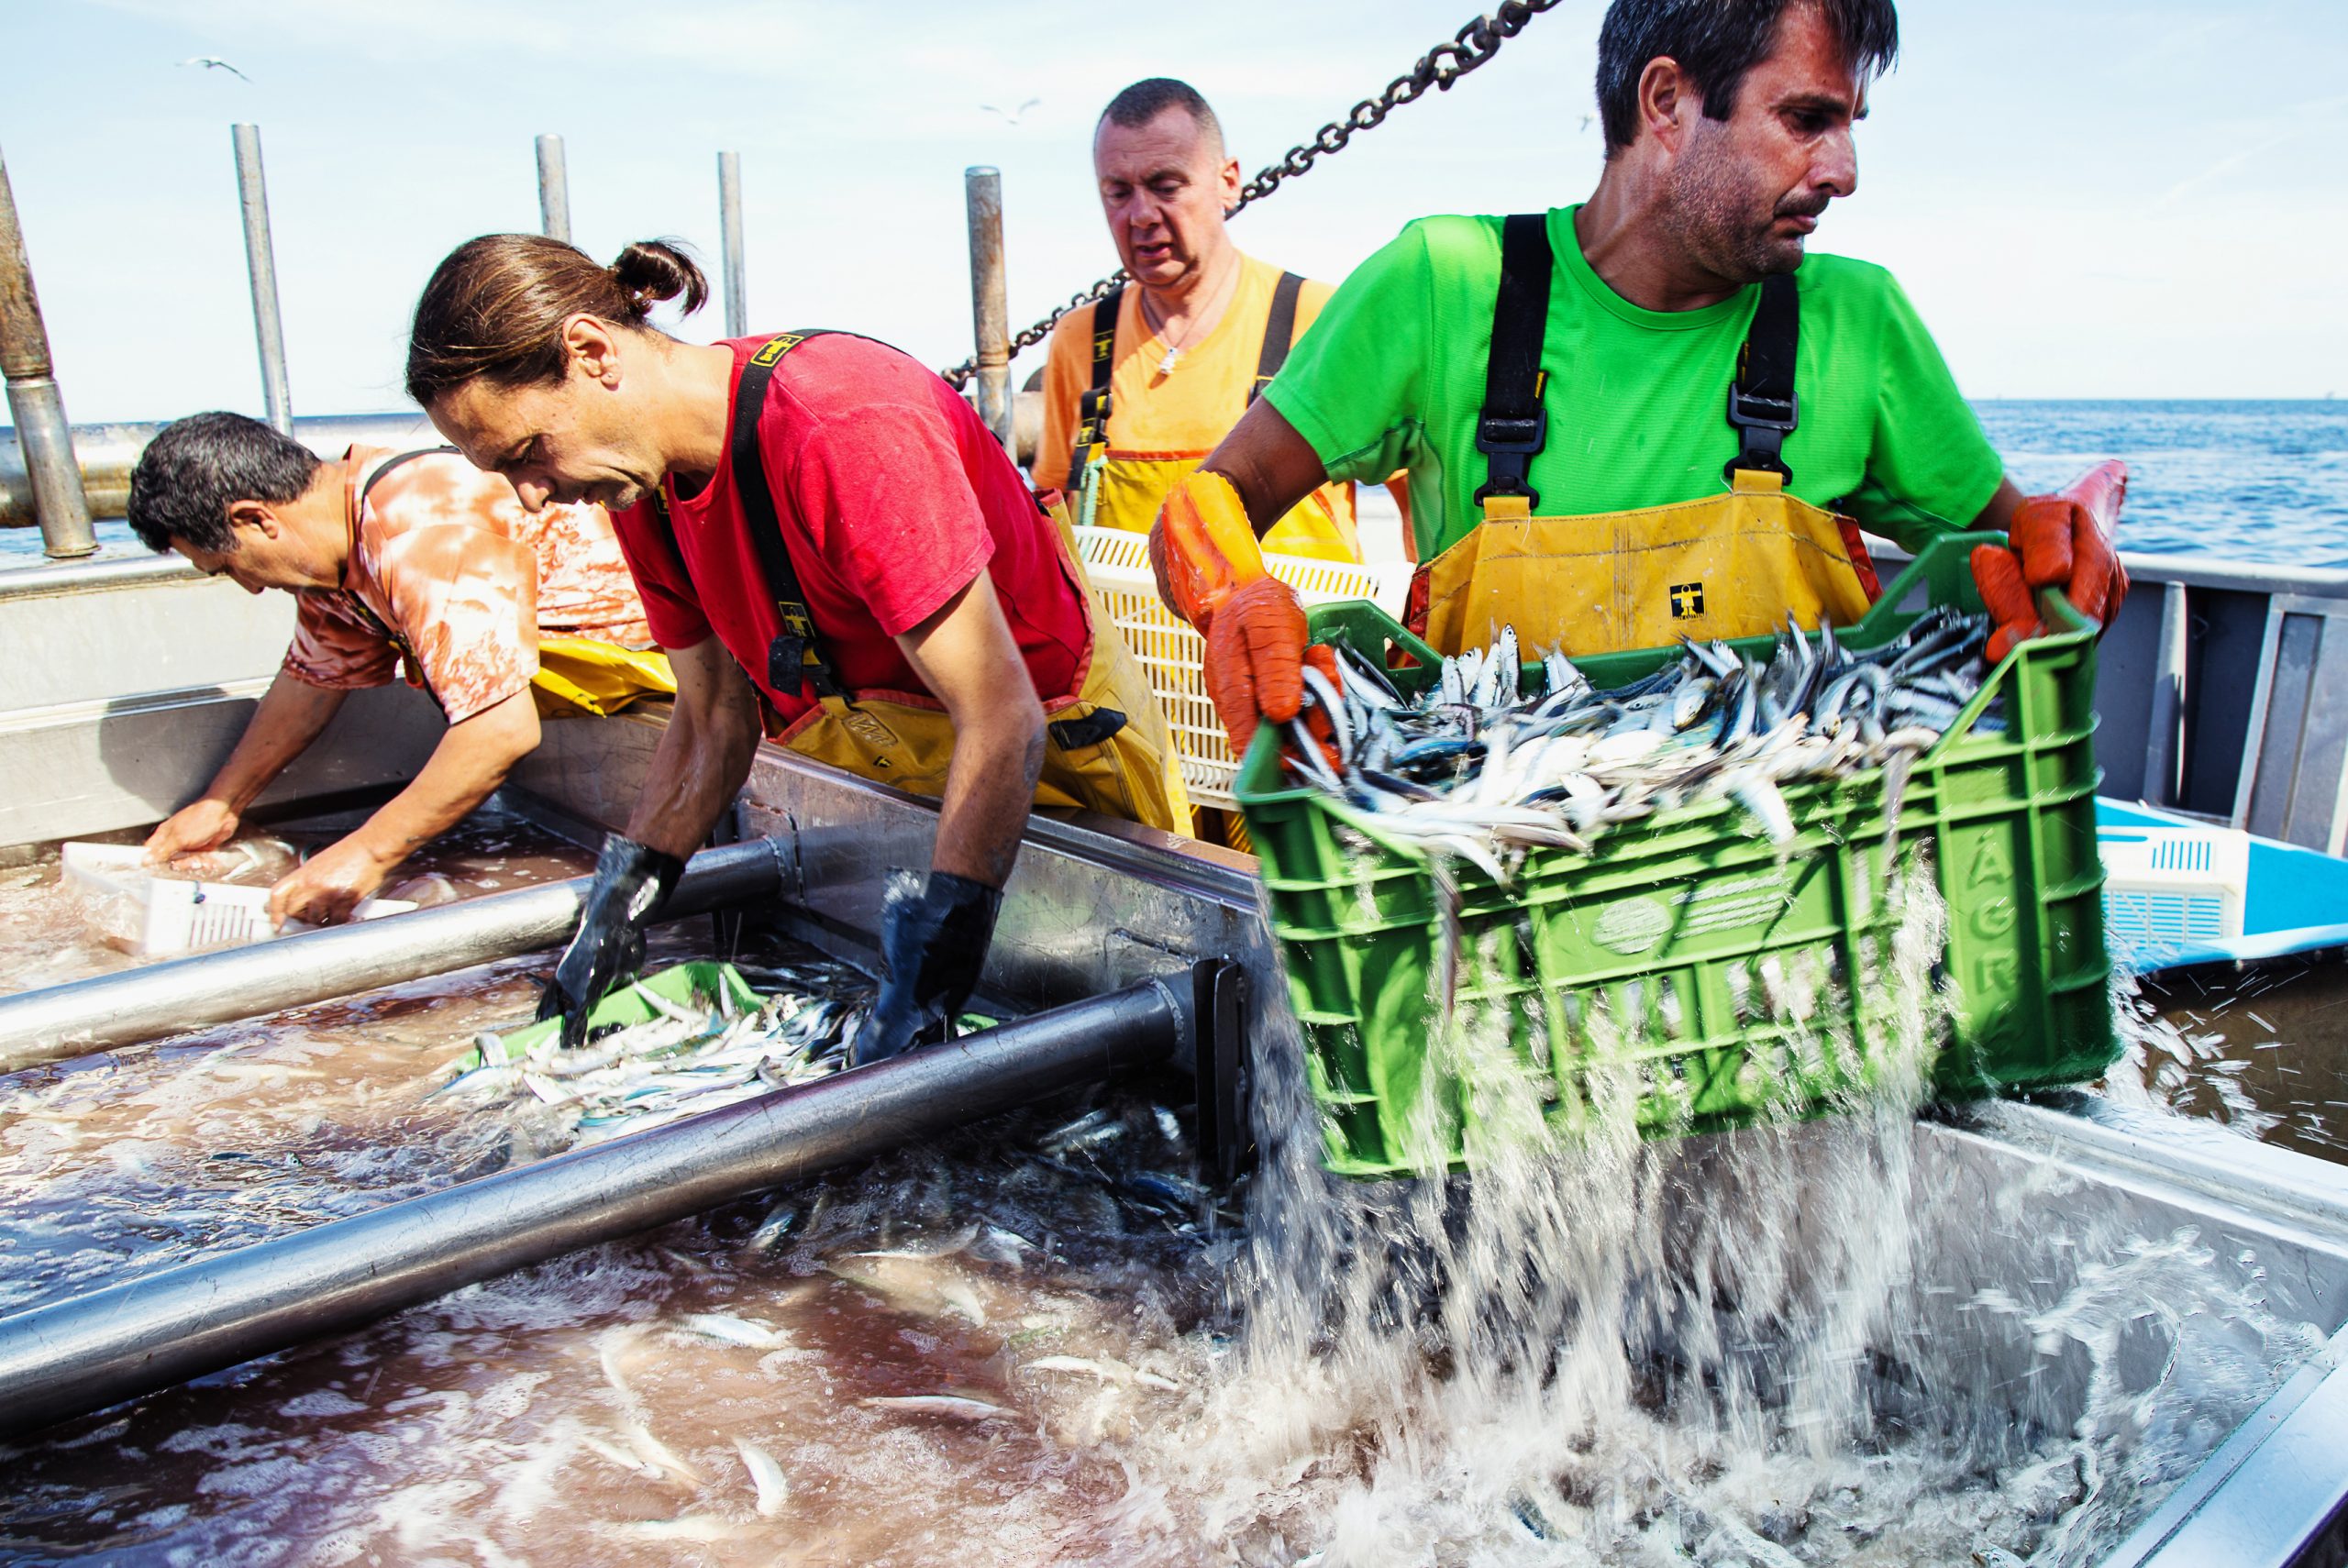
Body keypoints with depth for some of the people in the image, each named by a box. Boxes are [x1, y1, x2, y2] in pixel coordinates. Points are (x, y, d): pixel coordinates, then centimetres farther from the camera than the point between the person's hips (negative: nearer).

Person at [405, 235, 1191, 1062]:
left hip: (1059, 751, -7)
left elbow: (1004, 724, -33)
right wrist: (616, 909, -4)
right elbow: (712, 727, 4)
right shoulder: (644, 480, -5)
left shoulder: (846, 427, -32)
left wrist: (926, 990, -35)